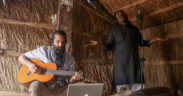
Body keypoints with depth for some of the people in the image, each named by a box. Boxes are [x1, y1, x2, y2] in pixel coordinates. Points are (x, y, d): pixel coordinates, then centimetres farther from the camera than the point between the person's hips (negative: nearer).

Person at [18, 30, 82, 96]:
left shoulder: (70, 59, 8)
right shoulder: (43, 51, 2)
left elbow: (68, 80, 6)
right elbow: (21, 58, 6)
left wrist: (73, 79, -18)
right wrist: (30, 64, -15)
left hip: (60, 90, 2)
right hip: (43, 88, -1)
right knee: (35, 85, -34)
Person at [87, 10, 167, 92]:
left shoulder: (134, 29, 18)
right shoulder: (114, 31, 13)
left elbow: (142, 42, 27)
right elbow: (108, 47, 8)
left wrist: (155, 40, 15)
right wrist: (98, 43, -10)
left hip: (134, 62, 2)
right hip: (120, 63, -2)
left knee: (137, 89, -8)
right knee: (122, 90, -10)